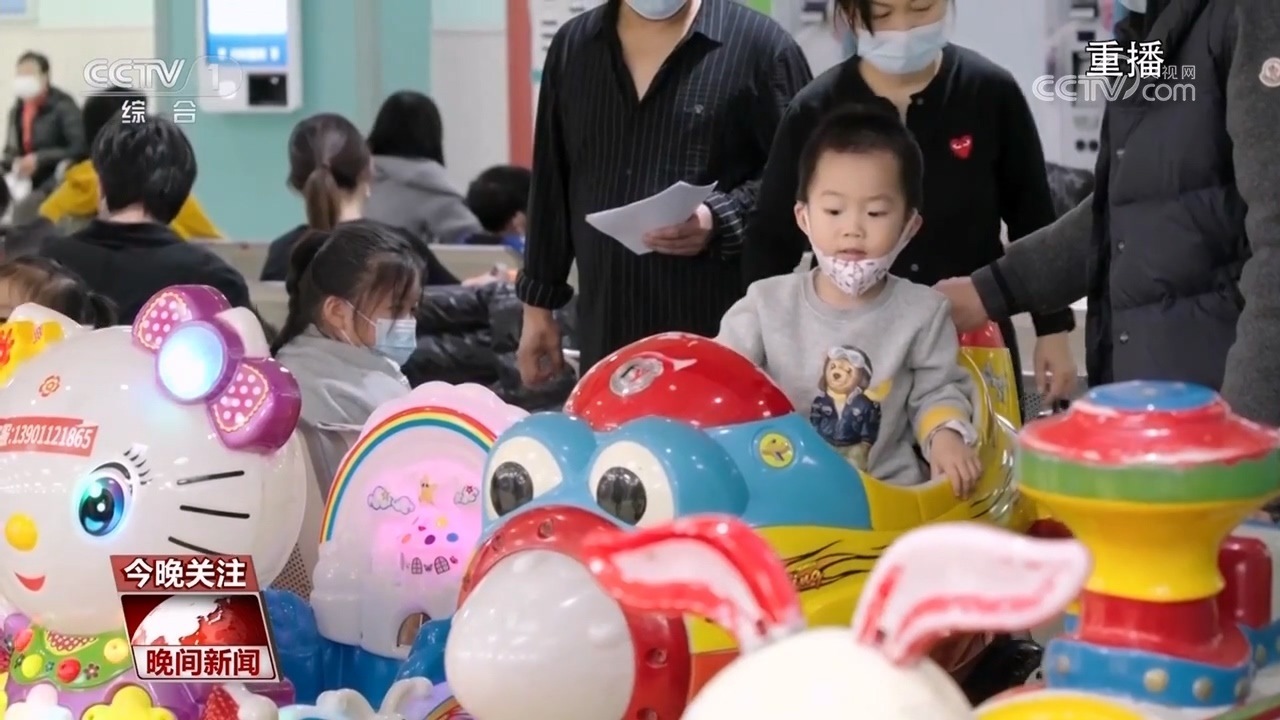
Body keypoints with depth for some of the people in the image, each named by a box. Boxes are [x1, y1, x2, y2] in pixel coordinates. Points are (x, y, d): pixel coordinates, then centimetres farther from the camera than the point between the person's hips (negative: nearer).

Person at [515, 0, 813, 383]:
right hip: (605, 332, 4)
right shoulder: (571, 46, 12)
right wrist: (539, 304, 17)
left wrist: (722, 218, -22)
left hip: (724, 330, -4)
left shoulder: (761, 44, -3)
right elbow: (551, 186, 17)